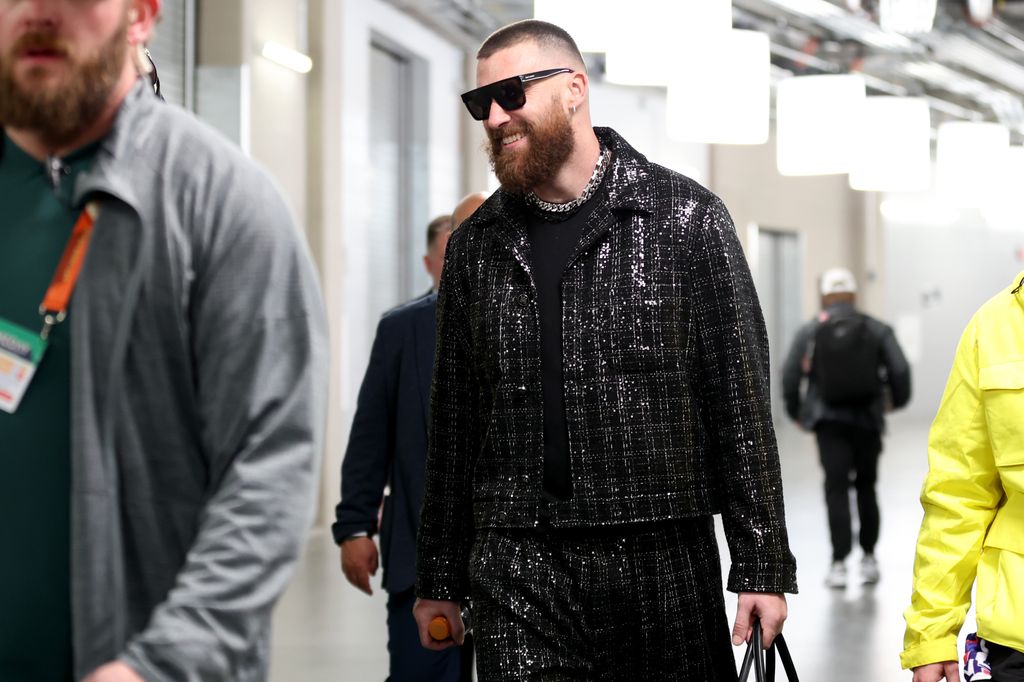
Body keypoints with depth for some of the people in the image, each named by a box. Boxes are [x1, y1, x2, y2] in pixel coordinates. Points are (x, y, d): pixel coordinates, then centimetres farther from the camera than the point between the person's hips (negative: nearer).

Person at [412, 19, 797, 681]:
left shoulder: (687, 216, 0)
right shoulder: (477, 243, 11)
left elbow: (741, 398, -3)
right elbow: (453, 421, 15)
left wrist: (762, 567, -8)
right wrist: (439, 582, 12)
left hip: (662, 559, -2)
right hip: (517, 572, 2)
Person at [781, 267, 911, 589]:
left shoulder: (809, 332, 1)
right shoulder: (877, 329, 3)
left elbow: (790, 375, -4)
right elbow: (900, 370, -5)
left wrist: (795, 411, 12)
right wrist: (898, 399, 15)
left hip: (828, 421, -1)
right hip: (867, 420, 1)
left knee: (836, 488, -2)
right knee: (866, 486, 17)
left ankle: (839, 563, -12)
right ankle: (869, 558, 19)